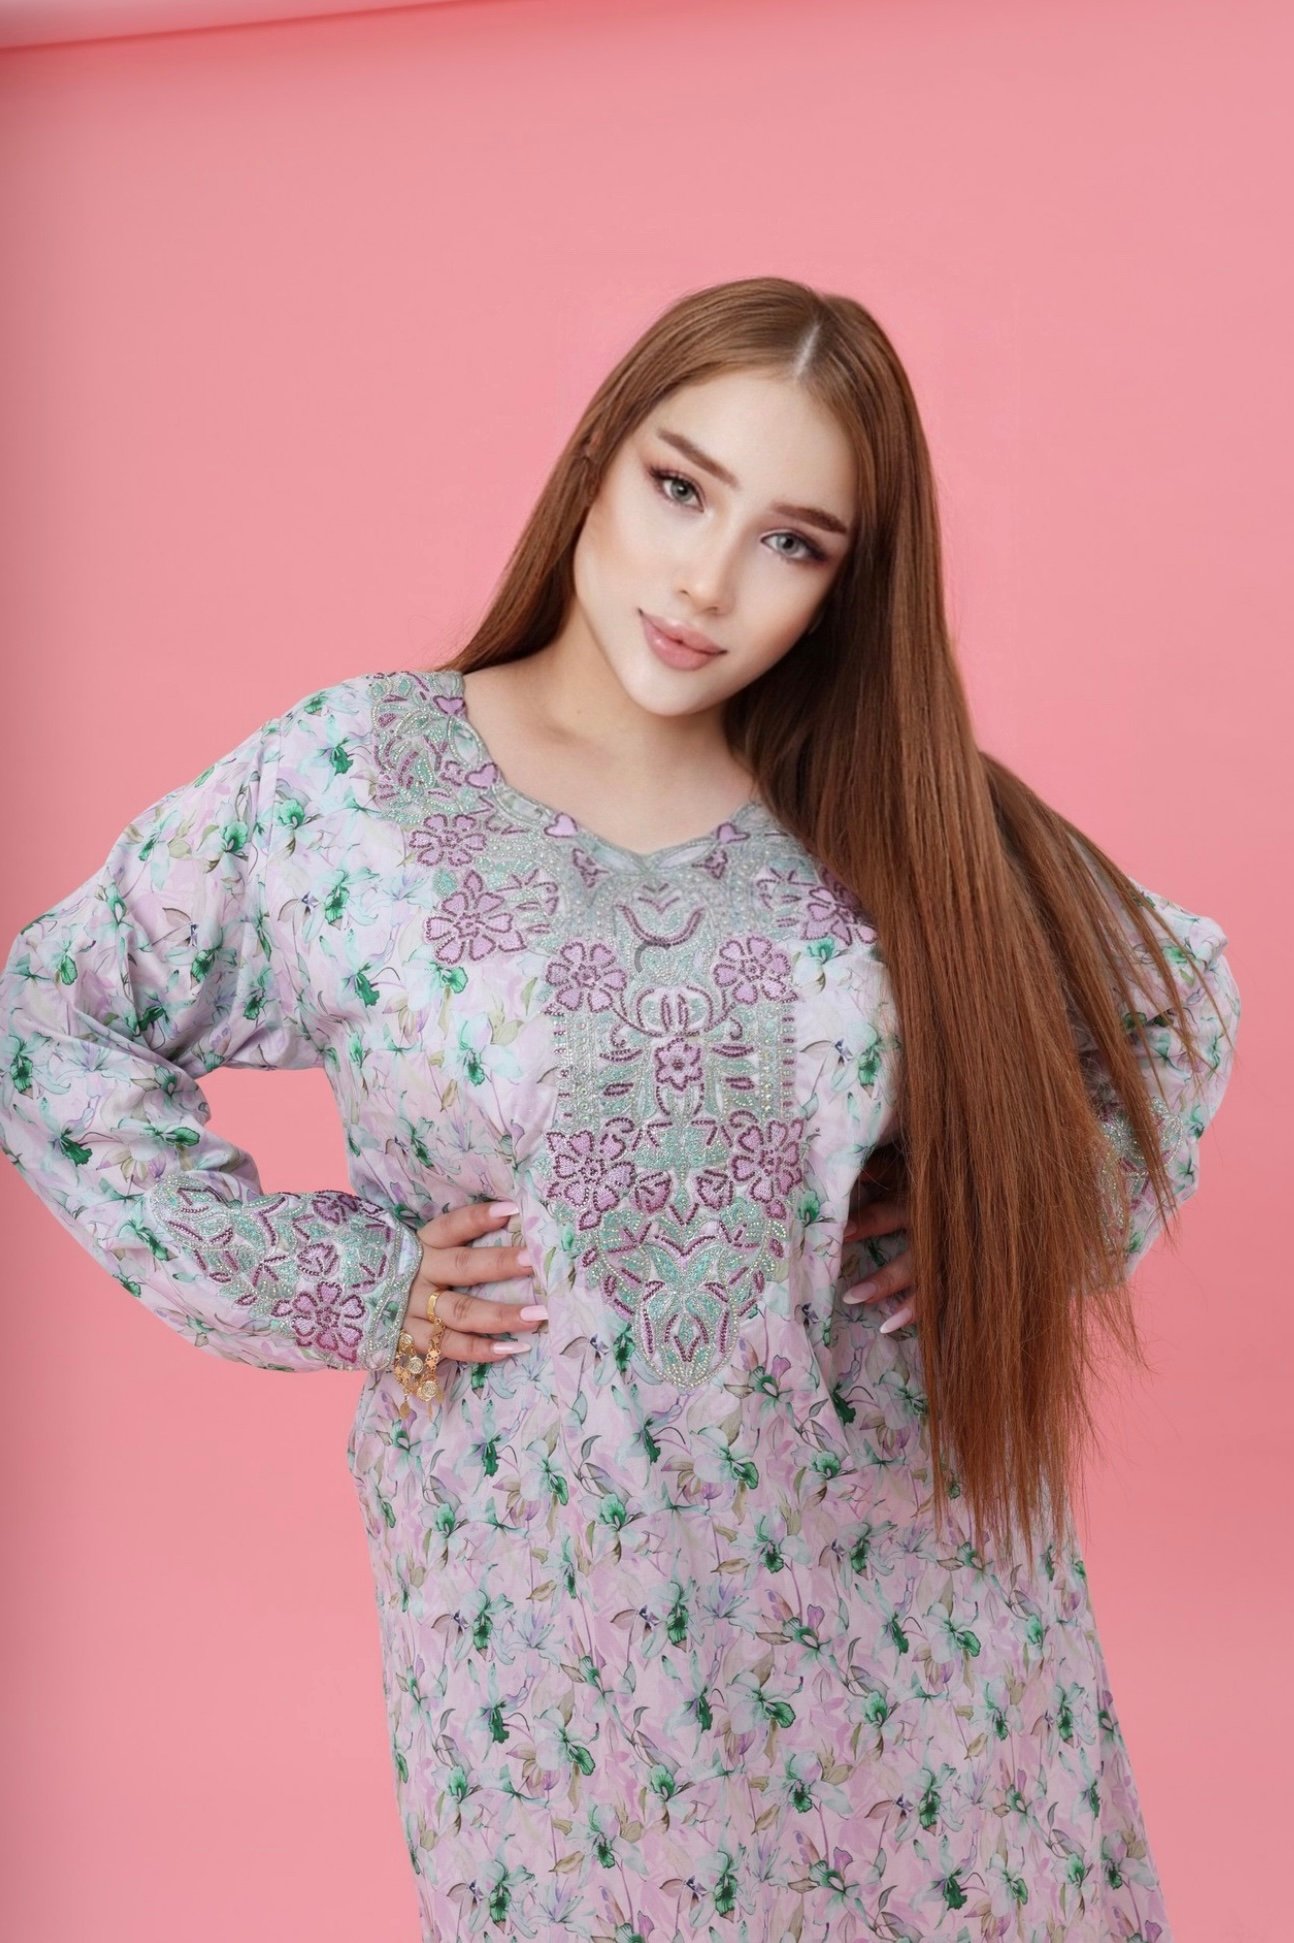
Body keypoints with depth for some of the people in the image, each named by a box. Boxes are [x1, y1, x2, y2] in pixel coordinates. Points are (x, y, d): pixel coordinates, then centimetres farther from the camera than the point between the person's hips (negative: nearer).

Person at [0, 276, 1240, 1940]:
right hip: (557, 1593, -2)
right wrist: (319, 1285, -8)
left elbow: (1172, 992, 11)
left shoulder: (891, 807, -3)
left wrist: (1043, 1214, -3)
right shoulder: (349, 780, -9)